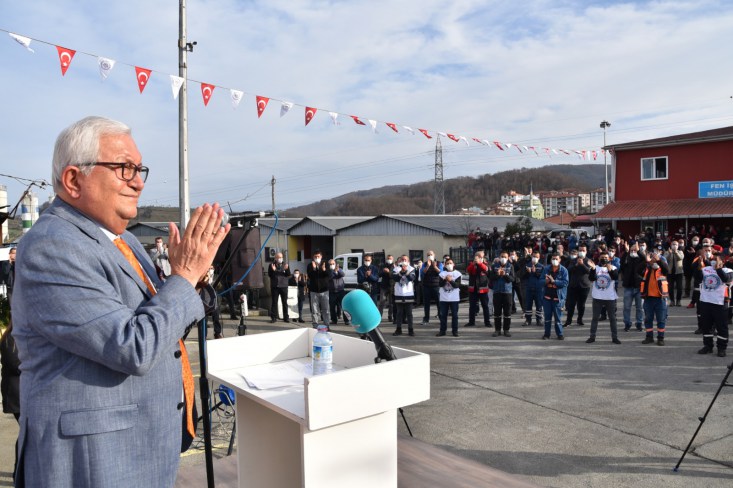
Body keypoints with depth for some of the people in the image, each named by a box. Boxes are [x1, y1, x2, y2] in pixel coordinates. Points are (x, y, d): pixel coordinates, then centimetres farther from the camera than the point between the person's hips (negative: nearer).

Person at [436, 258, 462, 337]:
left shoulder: (457, 273, 0)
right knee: (443, 315, 6)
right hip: (444, 298, 2)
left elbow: (457, 285, -8)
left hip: (454, 298, -2)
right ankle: (442, 330, 14)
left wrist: (451, 280, -22)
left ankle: (455, 331, 10)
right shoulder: (442, 273, 5)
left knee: (454, 315, 3)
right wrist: (445, 279, -19)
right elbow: (440, 284, -3)